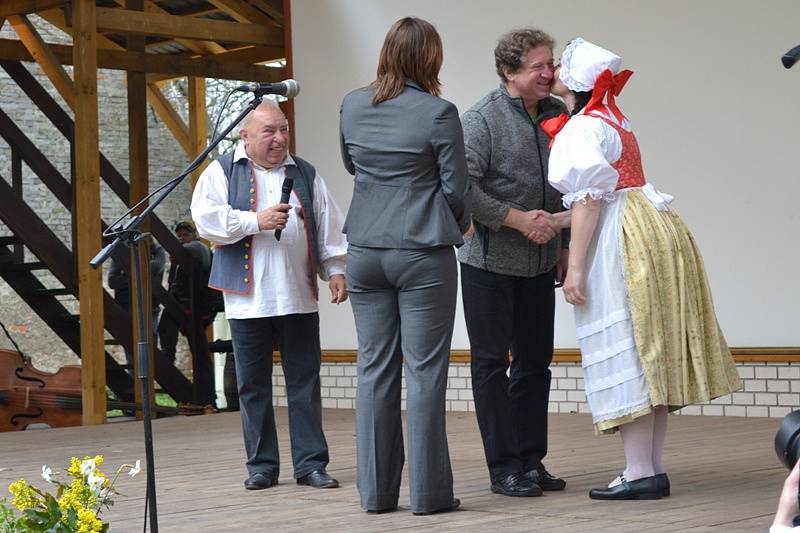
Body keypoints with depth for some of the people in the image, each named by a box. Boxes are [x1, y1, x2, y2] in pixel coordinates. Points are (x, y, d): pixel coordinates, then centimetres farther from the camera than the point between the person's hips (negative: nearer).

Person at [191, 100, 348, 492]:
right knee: (253, 385, 5)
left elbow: (328, 225, 12)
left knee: (305, 382, 2)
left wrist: (334, 270, 3)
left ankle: (311, 463, 8)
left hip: (299, 298, 2)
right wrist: (256, 221, -15)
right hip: (247, 299, -2)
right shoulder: (223, 172, 4)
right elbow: (206, 219, -9)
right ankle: (261, 466, 13)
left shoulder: (305, 174, 14)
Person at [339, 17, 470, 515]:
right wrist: (461, 224, 14)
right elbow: (455, 188, -5)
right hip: (422, 254, -4)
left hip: (365, 251, 5)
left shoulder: (352, 105, 4)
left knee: (375, 370, 9)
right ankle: (429, 492, 4)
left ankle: (377, 489, 13)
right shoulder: (439, 113, -10)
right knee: (425, 371, 1)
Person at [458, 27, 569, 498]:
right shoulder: (482, 119, -12)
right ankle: (503, 467, 6)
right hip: (490, 261, -6)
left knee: (535, 363, 10)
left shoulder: (558, 115, 7)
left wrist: (565, 246, 12)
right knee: (492, 363, 0)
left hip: (540, 264, 6)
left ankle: (532, 461, 20)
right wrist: (518, 219, -20)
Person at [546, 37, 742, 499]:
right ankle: (654, 469, 14)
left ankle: (640, 474, -8)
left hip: (623, 244, -10)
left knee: (627, 357, -8)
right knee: (652, 358, 9)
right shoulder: (617, 122, 20)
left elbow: (589, 198, -17)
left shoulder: (581, 129, -9)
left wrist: (575, 267, -17)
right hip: (660, 231, 10)